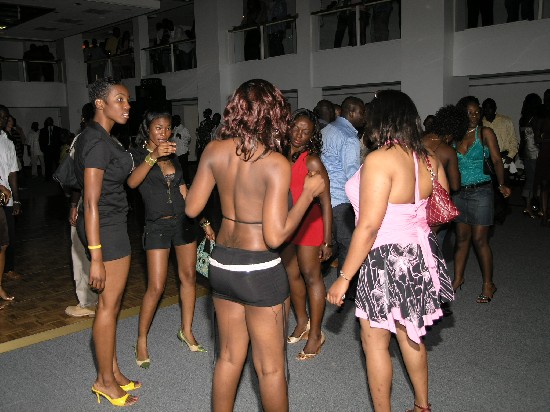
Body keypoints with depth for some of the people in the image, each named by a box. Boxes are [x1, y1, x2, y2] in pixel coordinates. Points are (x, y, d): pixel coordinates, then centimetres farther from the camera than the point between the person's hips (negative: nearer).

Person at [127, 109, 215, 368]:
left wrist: (204, 222, 10)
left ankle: (187, 331, 24)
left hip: (183, 222, 6)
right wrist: (153, 156, -39)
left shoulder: (172, 156, 13)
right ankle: (141, 341, 11)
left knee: (189, 277, 9)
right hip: (157, 226, -5)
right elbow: (132, 182, -26)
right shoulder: (138, 155, -5)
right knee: (156, 287, -6)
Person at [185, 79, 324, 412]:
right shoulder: (276, 164, -19)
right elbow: (275, 237, -21)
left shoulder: (215, 150, -4)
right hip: (260, 270, -5)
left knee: (229, 356, 22)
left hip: (221, 263, 6)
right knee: (271, 366, 13)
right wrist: (308, 194, -11)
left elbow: (192, 208, 3)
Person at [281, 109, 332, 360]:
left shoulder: (312, 162, -13)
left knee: (311, 276, 3)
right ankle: (302, 322, 34)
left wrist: (327, 240, -16)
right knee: (292, 275, 15)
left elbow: (326, 202, -14)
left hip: (308, 223, -6)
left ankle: (315, 334, 16)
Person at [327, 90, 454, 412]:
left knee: (374, 340, 10)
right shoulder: (428, 158, 1)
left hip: (387, 261, -8)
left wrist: (344, 277, -18)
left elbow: (368, 227, -24)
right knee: (409, 334, 24)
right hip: (420, 254, 8)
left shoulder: (379, 160, -22)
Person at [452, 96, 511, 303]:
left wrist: (501, 184, -19)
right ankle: (458, 278, 24)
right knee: (462, 237, 10)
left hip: (480, 191, -4)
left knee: (479, 240, -3)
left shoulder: (485, 133, -3)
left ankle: (488, 284, 11)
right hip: (459, 192, 4)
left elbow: (497, 161, -7)